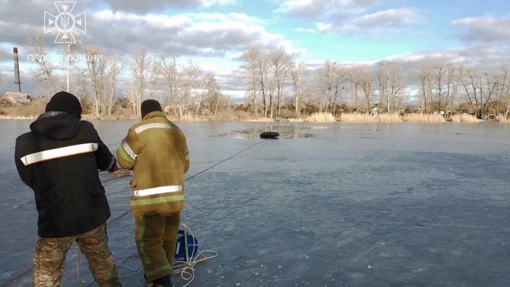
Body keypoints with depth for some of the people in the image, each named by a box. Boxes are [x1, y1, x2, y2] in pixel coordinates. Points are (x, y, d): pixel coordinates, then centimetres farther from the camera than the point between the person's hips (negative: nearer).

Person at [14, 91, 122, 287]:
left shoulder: (25, 142, -7)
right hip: (93, 215, 2)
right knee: (102, 261, 24)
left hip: (55, 222, -1)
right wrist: (113, 165, 35)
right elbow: (105, 160, 11)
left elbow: (29, 179, 7)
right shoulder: (86, 130, -5)